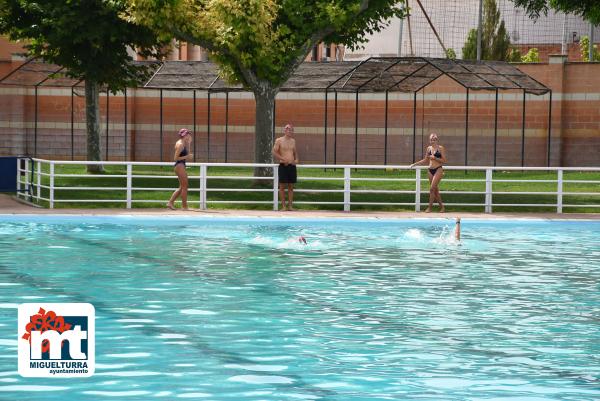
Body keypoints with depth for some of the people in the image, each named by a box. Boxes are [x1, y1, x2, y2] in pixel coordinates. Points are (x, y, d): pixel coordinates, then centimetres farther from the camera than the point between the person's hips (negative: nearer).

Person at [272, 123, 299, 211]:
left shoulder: (293, 141, 13)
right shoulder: (279, 140, -3)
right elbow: (274, 152, -7)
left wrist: (296, 159, 4)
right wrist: (283, 159, -14)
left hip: (292, 166, 5)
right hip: (283, 166, -5)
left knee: (291, 186, 5)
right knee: (282, 186, -2)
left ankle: (290, 205, 8)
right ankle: (283, 206, 1)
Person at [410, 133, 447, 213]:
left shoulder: (440, 148, -3)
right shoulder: (429, 148, 11)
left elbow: (444, 160, -5)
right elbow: (425, 160, 19)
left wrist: (435, 158, -17)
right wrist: (414, 164, 15)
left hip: (438, 169, -6)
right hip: (430, 170, 6)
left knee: (432, 188, -14)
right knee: (435, 190, 7)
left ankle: (429, 207, -10)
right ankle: (442, 207, 15)